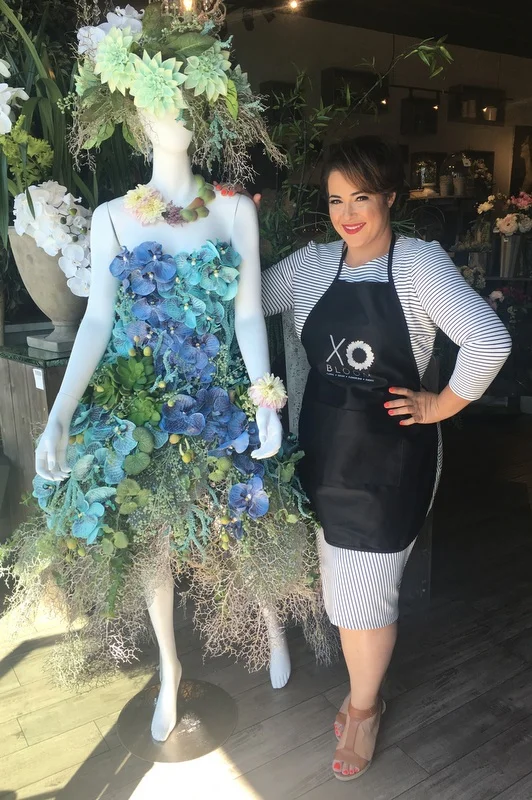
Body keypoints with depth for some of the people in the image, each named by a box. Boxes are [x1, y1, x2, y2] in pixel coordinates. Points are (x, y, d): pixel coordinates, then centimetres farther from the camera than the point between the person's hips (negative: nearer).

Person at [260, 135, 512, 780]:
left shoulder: (419, 262, -11)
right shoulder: (312, 264, 3)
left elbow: (490, 341, -19)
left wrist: (442, 405, -13)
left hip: (390, 455, -4)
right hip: (325, 447, 5)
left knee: (367, 591, 8)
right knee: (343, 584, 17)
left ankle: (363, 705, 37)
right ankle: (365, 692, 44)